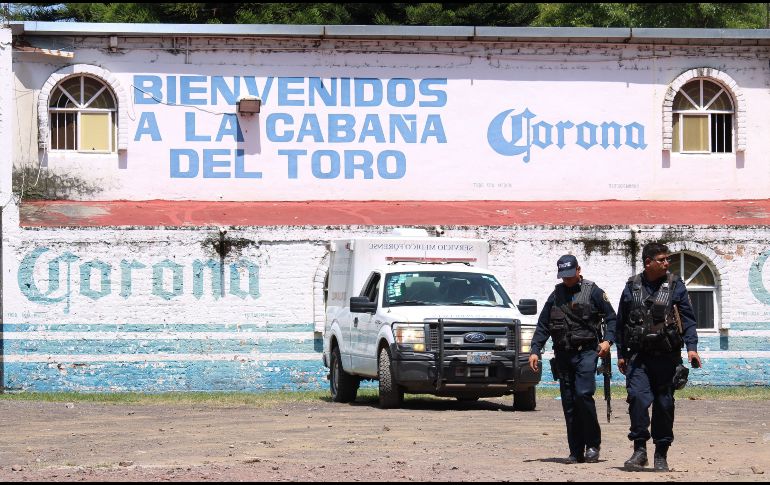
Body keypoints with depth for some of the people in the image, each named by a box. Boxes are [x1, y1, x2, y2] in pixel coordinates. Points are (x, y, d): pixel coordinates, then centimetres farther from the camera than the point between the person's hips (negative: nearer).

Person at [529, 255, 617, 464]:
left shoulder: (593, 291, 3)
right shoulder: (556, 295, 15)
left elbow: (611, 318, 4)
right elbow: (543, 325, 16)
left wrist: (607, 340, -12)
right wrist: (535, 350, 5)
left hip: (586, 352, -4)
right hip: (563, 353, 4)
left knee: (583, 394, -19)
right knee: (569, 403, 2)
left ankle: (593, 444, -6)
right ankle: (576, 452, 6)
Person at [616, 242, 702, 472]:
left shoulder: (675, 285, 3)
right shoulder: (632, 287, 7)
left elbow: (688, 319, 3)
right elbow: (621, 322, 14)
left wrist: (691, 347, -10)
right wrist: (621, 354, 14)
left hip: (667, 356, 0)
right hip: (639, 356, 0)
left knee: (664, 404, 4)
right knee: (637, 397, -17)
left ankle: (661, 456, 14)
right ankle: (640, 450, -12)